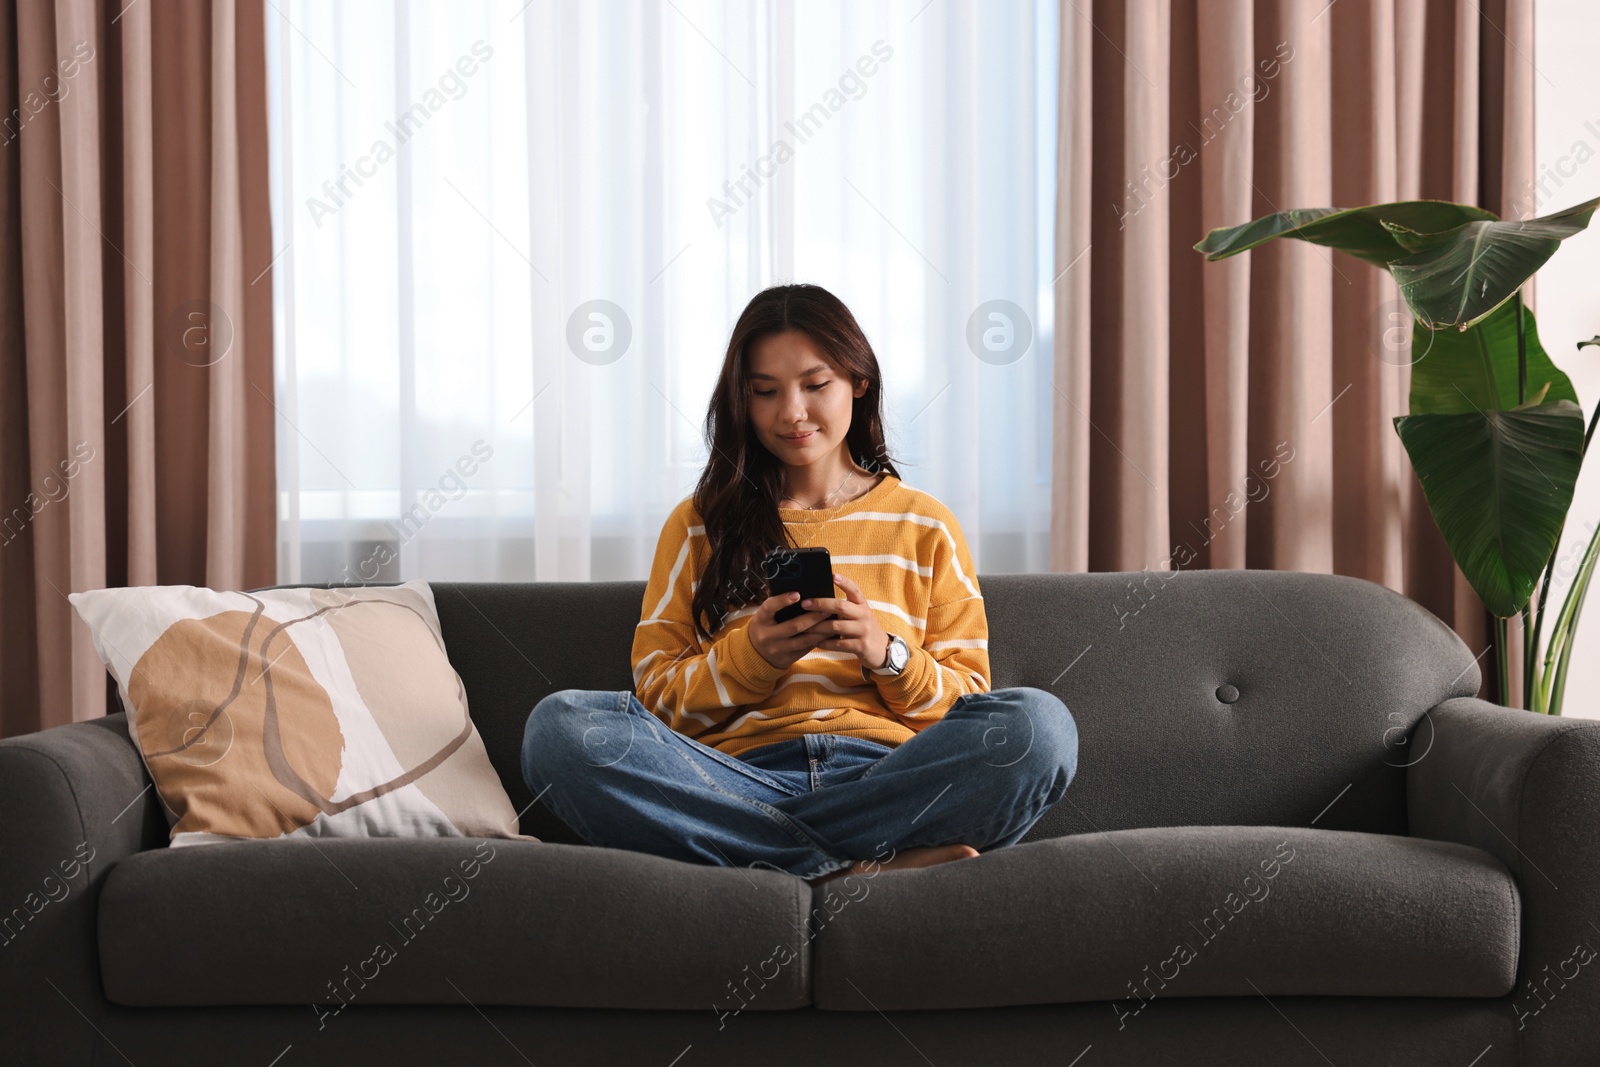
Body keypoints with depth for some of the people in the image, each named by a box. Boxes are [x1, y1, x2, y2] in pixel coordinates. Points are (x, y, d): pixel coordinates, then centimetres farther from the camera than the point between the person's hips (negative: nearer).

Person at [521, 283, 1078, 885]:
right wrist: (754, 654, -8)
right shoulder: (697, 525, 20)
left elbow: (968, 704, 13)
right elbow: (655, 692, 11)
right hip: (742, 776, 1)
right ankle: (862, 865, -30)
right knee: (559, 724, -29)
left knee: (1039, 723, -31)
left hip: (886, 777, -1)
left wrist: (887, 654, -7)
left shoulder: (925, 525, 19)